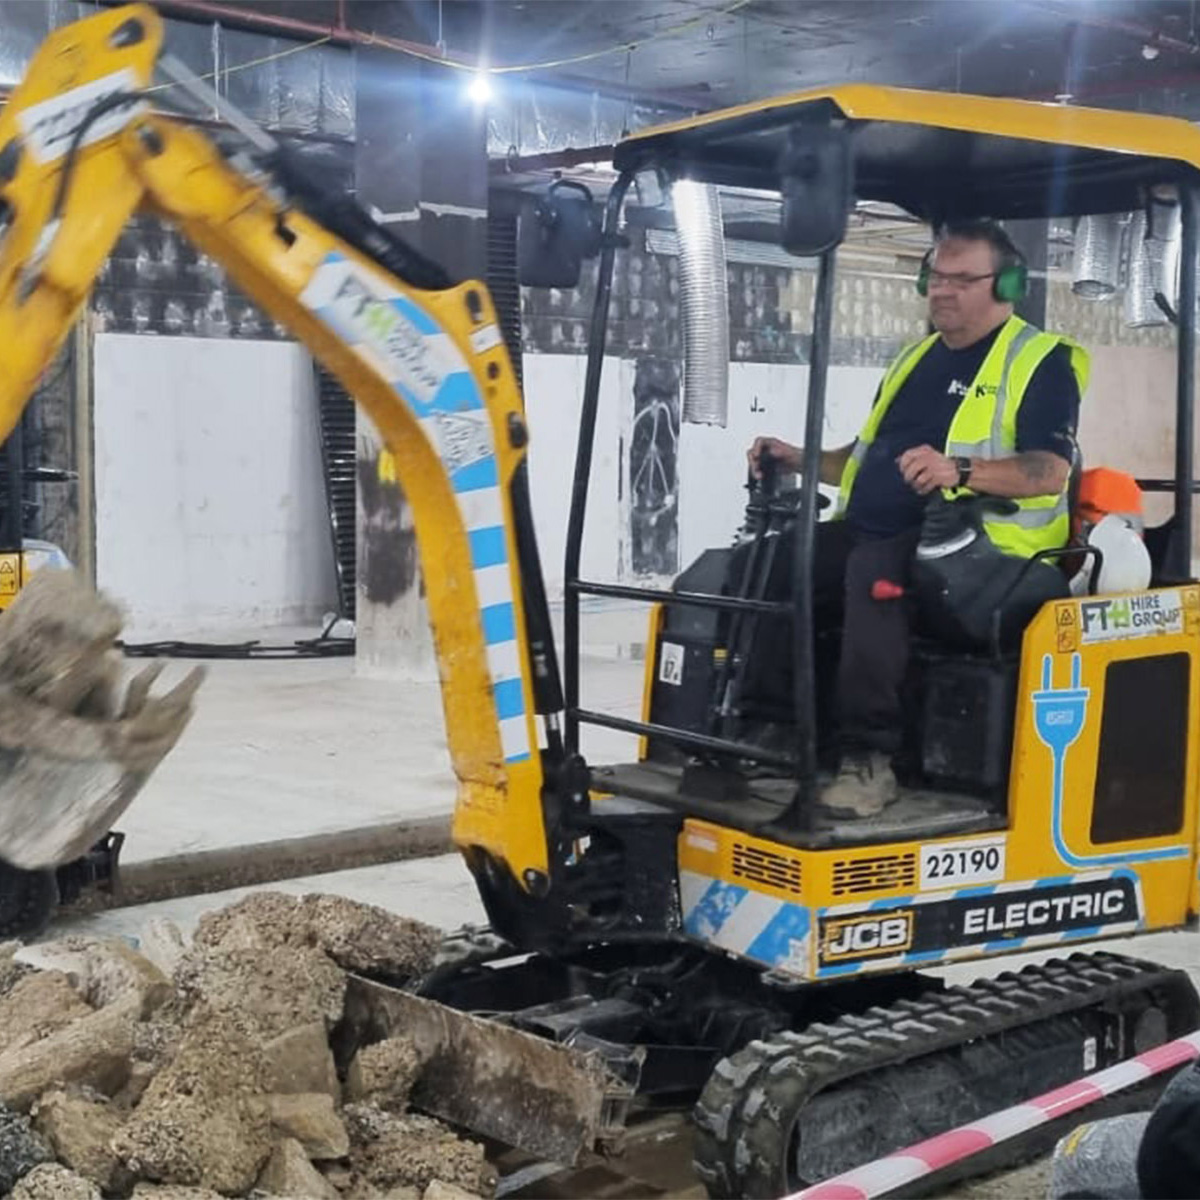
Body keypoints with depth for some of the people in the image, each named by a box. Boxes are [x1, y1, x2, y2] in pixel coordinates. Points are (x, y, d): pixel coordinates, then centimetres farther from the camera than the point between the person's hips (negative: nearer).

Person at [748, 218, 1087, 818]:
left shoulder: (1040, 362, 1)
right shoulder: (914, 359, 24)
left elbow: (1050, 472, -14)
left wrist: (959, 469, -29)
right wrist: (801, 460, 12)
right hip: (870, 533, 8)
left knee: (874, 568, -38)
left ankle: (869, 759, -34)